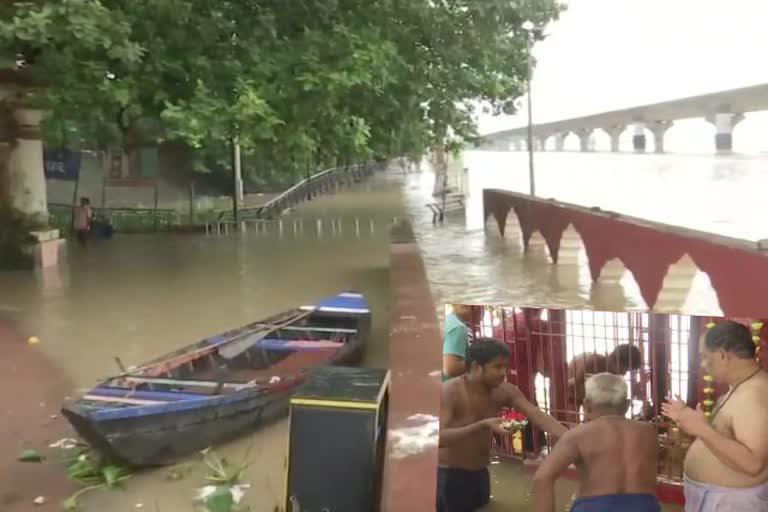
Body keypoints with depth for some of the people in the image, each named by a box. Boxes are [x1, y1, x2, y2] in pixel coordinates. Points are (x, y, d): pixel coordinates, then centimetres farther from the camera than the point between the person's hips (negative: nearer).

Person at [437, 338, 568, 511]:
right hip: (450, 477, -6)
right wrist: (482, 425, -38)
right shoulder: (449, 392, -20)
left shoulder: (505, 391, -4)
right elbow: (438, 437, -31)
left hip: (481, 475, 6)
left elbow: (539, 417, -13)